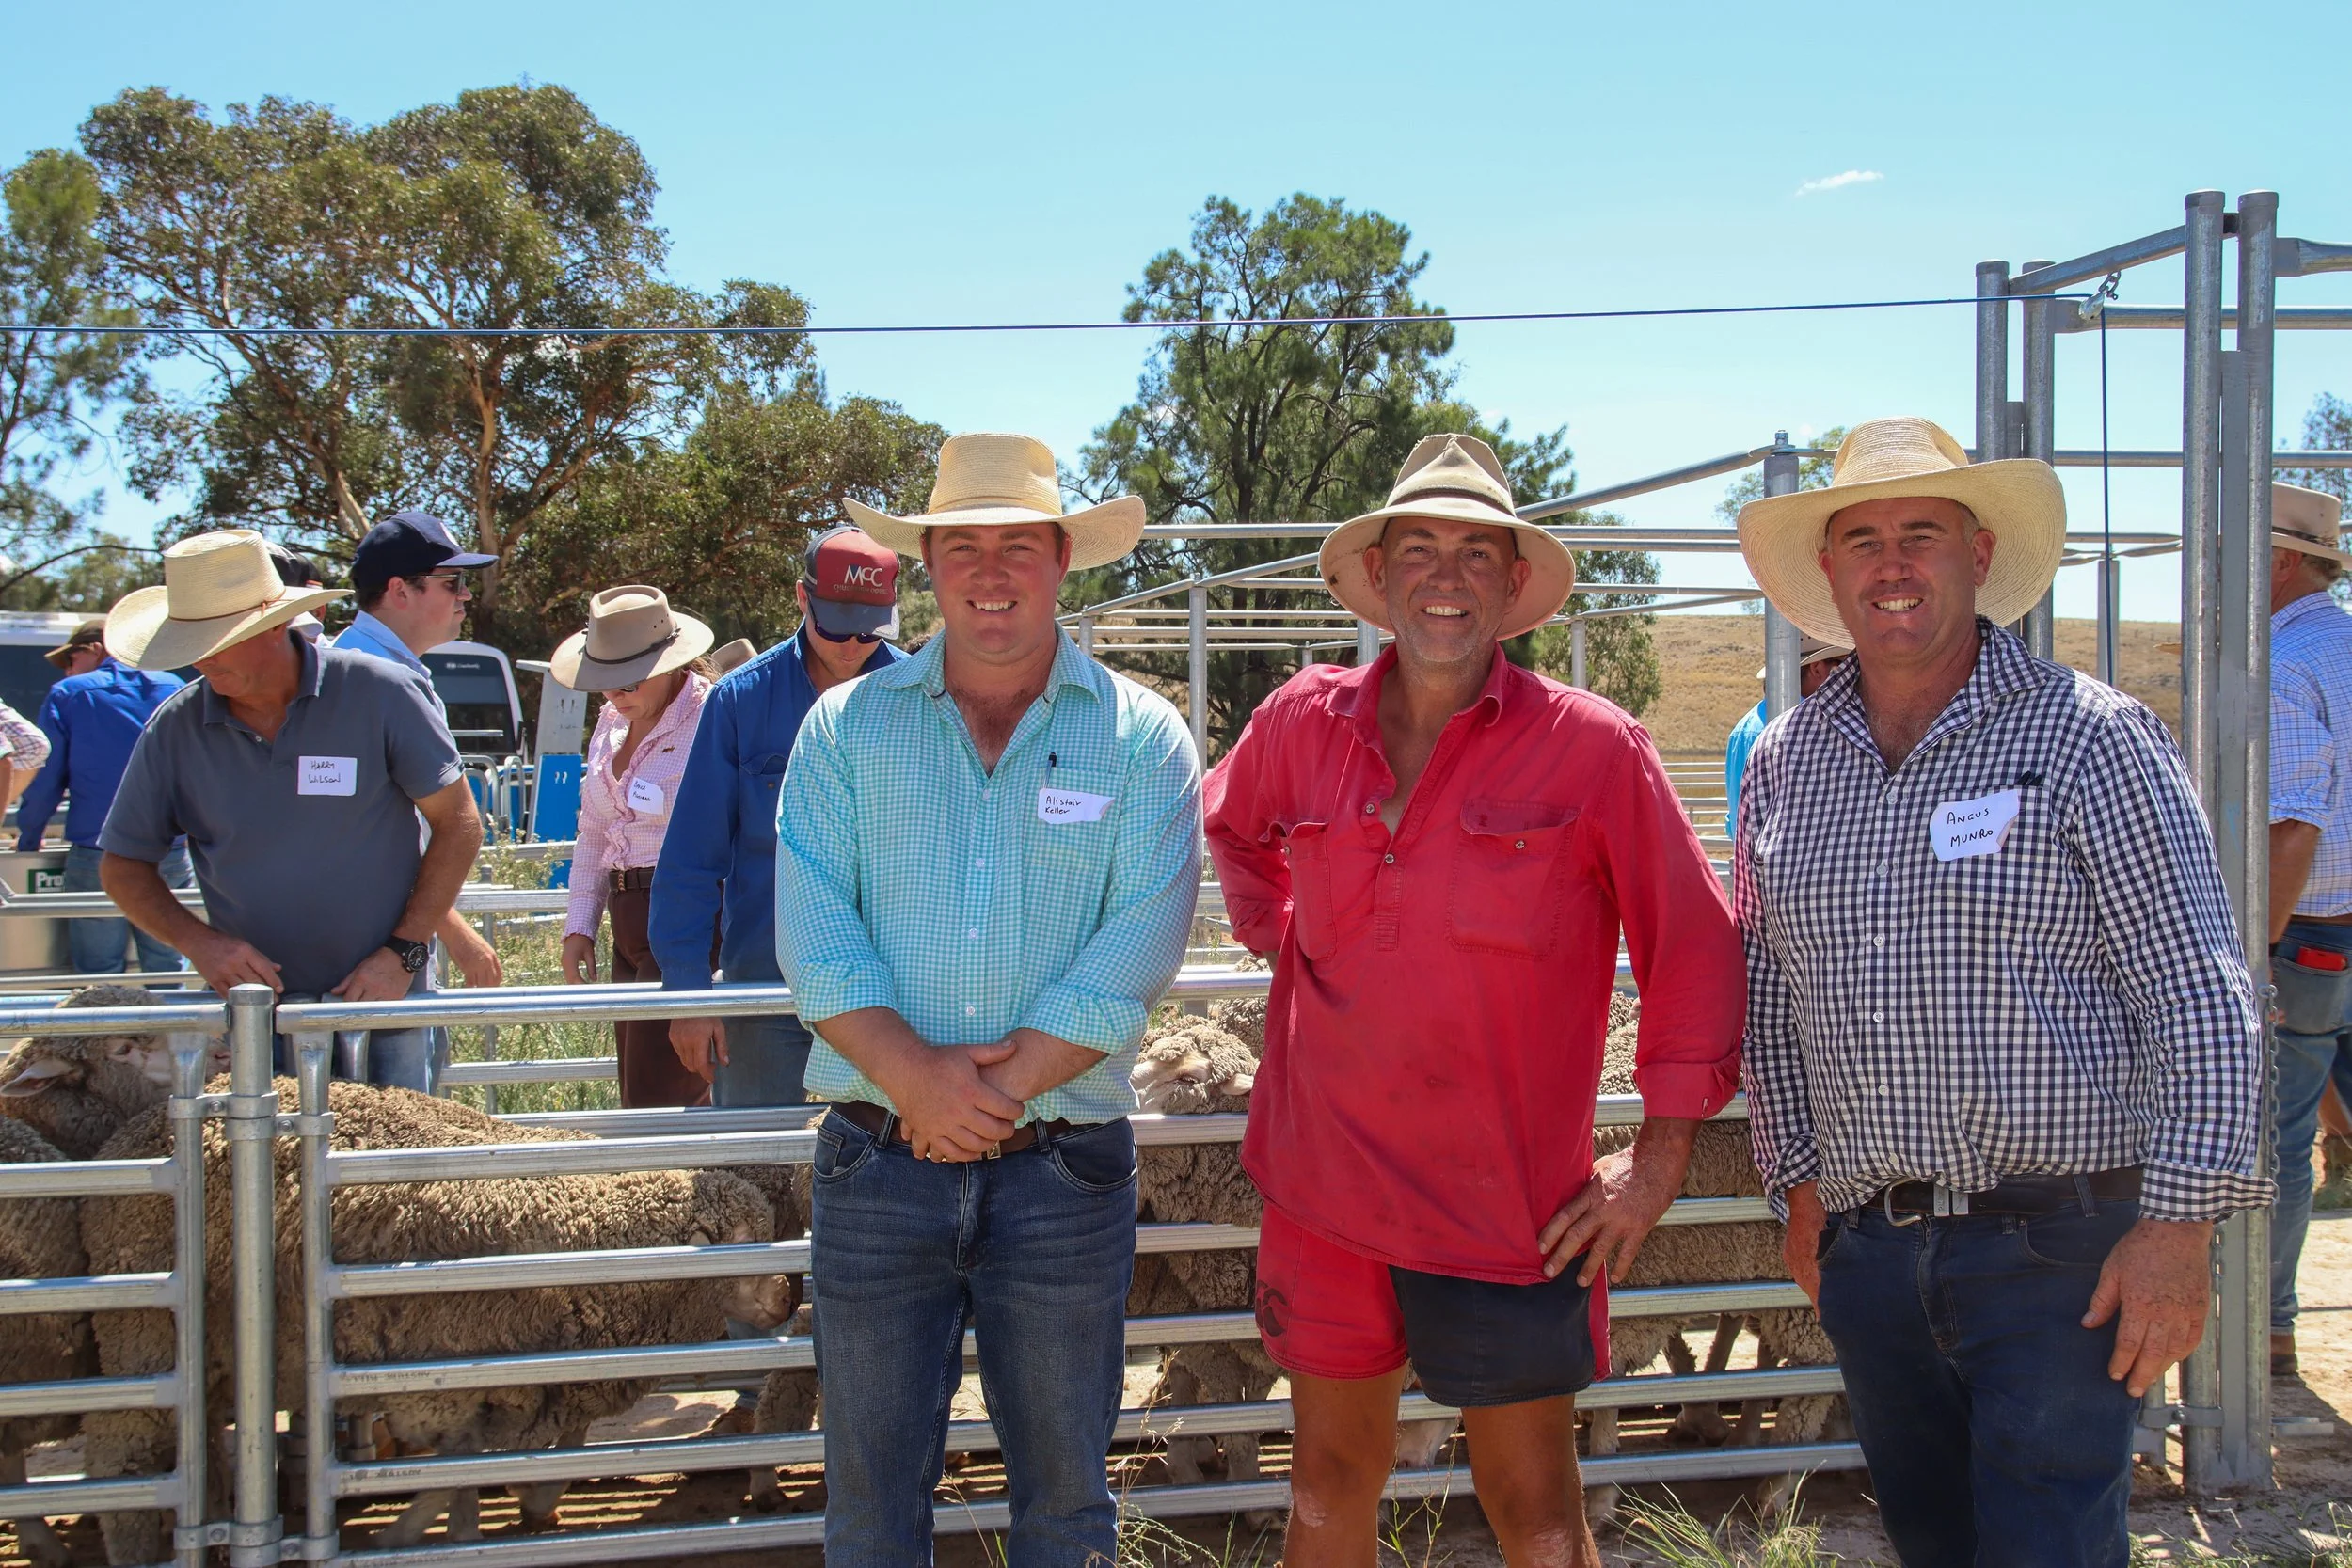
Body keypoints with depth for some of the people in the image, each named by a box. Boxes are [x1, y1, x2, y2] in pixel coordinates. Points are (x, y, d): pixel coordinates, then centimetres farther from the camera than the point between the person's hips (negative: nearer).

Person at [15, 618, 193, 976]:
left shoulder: (66, 695, 3)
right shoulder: (172, 688, 9)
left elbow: (45, 782, 3)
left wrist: (27, 842, 17)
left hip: (95, 859, -2)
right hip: (171, 857, 2)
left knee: (98, 979, 4)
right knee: (169, 977, 6)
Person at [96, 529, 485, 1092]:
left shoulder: (379, 694, -9)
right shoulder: (175, 728, -2)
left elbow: (458, 825, -3)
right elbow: (122, 866, 8)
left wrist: (402, 954, -10)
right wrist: (198, 942, -10)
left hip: (383, 1002, -2)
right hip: (251, 1000, 2)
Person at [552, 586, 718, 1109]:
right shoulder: (612, 722, 14)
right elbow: (594, 833, 22)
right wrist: (579, 926, 16)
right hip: (629, 923, 9)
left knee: (657, 1103, -11)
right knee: (637, 1095, 12)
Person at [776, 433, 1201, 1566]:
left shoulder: (1139, 738, 1)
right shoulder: (847, 725, 5)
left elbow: (1137, 947, -9)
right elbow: (811, 923, -5)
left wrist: (999, 1088, -16)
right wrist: (912, 1073, -18)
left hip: (1064, 1173, -1)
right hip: (876, 1164, 1)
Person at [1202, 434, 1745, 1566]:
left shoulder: (1592, 747, -8)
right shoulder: (1303, 723, 2)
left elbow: (1694, 950, -3)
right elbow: (1234, 829, 24)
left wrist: (1662, 1154, -6)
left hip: (1506, 1205, -3)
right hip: (1323, 1183, 4)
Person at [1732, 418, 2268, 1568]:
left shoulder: (2090, 738, -6)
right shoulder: (1783, 762, 8)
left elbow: (2199, 997, -9)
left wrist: (2180, 1222, -14)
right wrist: (1798, 1179, 11)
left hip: (2060, 1246, -5)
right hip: (1864, 1248, 5)